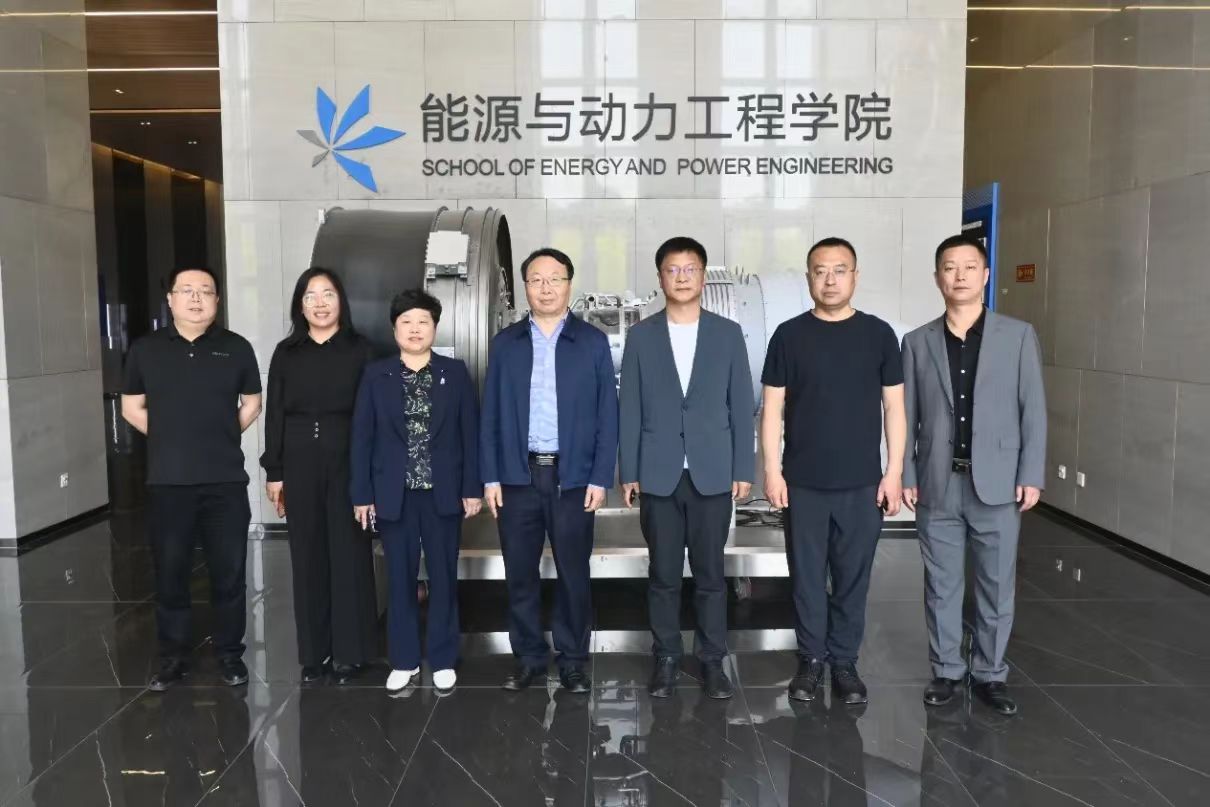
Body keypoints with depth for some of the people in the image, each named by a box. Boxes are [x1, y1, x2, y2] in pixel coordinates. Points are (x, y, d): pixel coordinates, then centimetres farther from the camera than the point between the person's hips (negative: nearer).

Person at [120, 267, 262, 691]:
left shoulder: (237, 348, 2)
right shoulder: (145, 349, 4)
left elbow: (251, 404, 11)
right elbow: (132, 408, 11)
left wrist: (220, 438, 6)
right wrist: (172, 439, 5)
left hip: (226, 481, 0)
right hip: (168, 482, 1)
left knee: (229, 573, 6)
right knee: (170, 573, 8)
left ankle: (230, 654, 21)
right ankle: (172, 657, 23)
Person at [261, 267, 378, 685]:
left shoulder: (360, 350, 0)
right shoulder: (286, 353, 7)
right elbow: (274, 415, 7)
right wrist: (274, 472, 2)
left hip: (348, 463, -2)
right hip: (300, 466, 2)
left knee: (349, 556, 3)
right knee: (308, 557, 8)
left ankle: (349, 651, 15)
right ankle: (315, 651, 20)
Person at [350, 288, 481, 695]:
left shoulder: (455, 372, 2)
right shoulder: (375, 375, 3)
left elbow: (470, 432, 1)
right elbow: (362, 437, 2)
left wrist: (472, 488, -3)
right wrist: (362, 494, -2)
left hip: (444, 492, 0)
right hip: (393, 494, 0)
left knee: (444, 578, 7)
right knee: (400, 579, 8)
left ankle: (443, 659, 20)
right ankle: (404, 660, 22)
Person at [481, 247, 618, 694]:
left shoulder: (593, 342, 2)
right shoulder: (505, 343, 7)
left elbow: (607, 414, 1)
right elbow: (491, 415, 6)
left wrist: (600, 478, -6)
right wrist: (490, 477, 0)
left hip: (573, 476, -1)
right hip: (517, 476, 2)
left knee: (573, 573, 6)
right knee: (520, 574, 8)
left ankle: (573, 659, 21)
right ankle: (529, 655, 24)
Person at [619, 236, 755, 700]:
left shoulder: (728, 334, 4)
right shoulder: (641, 336, 3)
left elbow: (741, 405, 4)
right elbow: (630, 409, 3)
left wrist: (743, 469, -1)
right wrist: (628, 472, -1)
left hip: (712, 473, 0)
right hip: (658, 474, 0)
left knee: (710, 573, 7)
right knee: (663, 574, 8)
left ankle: (712, 661, 20)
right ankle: (666, 659, 21)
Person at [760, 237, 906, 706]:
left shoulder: (878, 334, 2)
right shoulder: (789, 335, 1)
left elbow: (893, 407, 4)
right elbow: (773, 409, 1)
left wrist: (894, 472, -2)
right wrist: (772, 471, -5)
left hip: (862, 483, 0)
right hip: (803, 483, 0)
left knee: (853, 578, 8)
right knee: (807, 577, 8)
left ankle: (845, 662, 23)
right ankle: (811, 659, 24)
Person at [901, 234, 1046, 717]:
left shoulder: (1018, 335, 2)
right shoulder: (917, 343, 4)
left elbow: (1033, 409, 0)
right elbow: (907, 416, 4)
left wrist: (1032, 475, -5)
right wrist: (905, 476, -1)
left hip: (997, 484, -1)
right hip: (938, 486, 1)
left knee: (996, 586, 8)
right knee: (941, 586, 9)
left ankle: (990, 674, 24)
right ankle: (946, 671, 23)